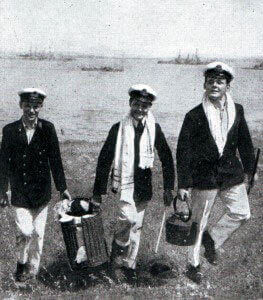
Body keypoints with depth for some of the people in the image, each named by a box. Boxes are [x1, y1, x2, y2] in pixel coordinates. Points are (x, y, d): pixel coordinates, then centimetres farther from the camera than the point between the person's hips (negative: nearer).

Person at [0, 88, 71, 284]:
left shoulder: (48, 129, -3)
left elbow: (55, 160, 1)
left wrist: (63, 188, 3)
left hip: (42, 192, 1)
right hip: (20, 193, -1)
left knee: (38, 233, 10)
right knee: (25, 232, -7)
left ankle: (33, 267, 32)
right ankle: (21, 262, 22)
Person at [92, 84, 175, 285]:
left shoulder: (155, 129, 2)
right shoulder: (118, 128, -3)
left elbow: (166, 158, 8)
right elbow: (104, 159, -2)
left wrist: (168, 188, 3)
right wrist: (98, 191, -3)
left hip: (144, 185, 3)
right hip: (124, 182, -3)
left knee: (136, 226, 11)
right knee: (128, 218, -22)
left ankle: (129, 266, 28)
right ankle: (116, 260, 0)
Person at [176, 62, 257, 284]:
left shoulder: (237, 111, 3)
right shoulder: (194, 116, -11)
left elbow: (245, 142, 13)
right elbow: (183, 152, -10)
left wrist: (248, 170, 13)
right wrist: (183, 184, -12)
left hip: (231, 173, 5)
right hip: (203, 176, -4)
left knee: (241, 213, 5)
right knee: (199, 222, 6)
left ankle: (212, 240, 29)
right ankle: (193, 265, 25)